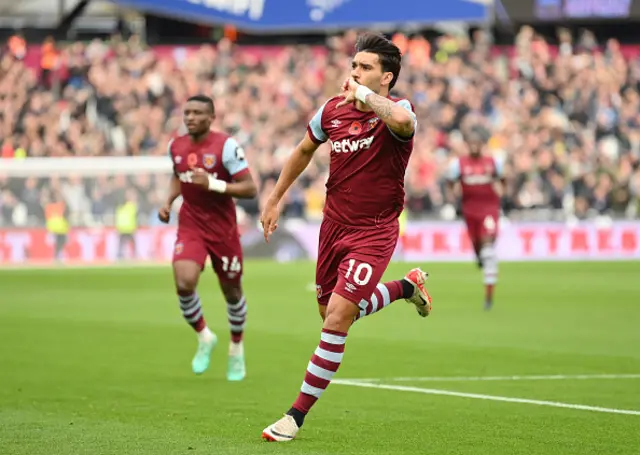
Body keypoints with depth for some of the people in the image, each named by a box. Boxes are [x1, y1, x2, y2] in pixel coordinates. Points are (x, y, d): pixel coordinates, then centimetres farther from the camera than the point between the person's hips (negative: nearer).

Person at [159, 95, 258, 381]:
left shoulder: (226, 147, -14)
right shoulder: (176, 147, 2)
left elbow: (250, 189, -17)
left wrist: (212, 184, -27)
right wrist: (168, 202, 7)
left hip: (223, 229, -3)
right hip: (190, 227, 3)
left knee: (232, 291, 11)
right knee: (184, 284, -20)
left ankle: (236, 349, 36)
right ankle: (204, 338, 6)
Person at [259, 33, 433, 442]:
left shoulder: (397, 110, -16)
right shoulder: (333, 111, 0)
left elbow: (402, 121, -46)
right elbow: (305, 150, 20)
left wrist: (365, 96, -34)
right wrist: (275, 200, 23)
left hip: (374, 233, -7)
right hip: (334, 224, 7)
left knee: (337, 317, -16)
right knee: (330, 314, 18)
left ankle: (298, 414, -6)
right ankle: (408, 286, 42)